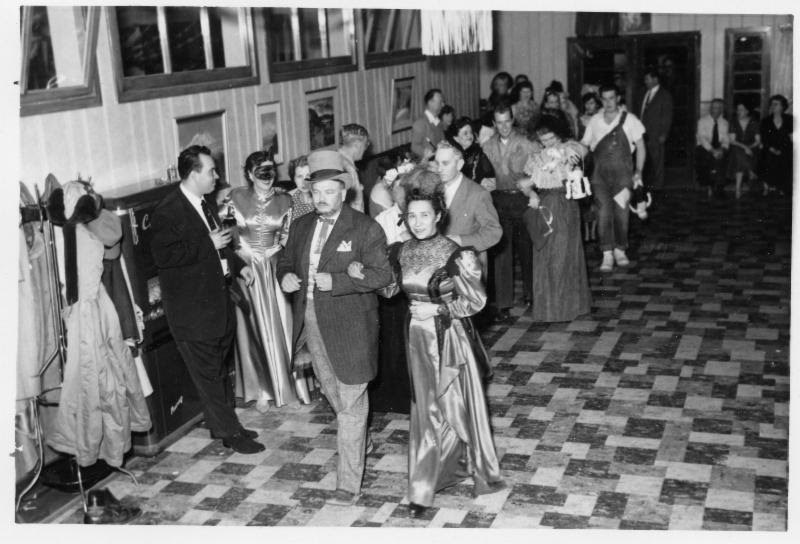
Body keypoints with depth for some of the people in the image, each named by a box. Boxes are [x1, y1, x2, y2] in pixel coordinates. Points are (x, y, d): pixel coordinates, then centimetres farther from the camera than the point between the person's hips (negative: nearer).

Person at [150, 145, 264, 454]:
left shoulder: (204, 206, 11)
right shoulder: (167, 212, -17)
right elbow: (163, 256, -25)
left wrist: (238, 265, 11)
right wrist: (209, 245, -21)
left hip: (218, 299, 9)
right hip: (192, 309, -9)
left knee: (220, 369, 18)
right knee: (208, 374, 0)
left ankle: (222, 425, 32)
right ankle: (229, 433, 10)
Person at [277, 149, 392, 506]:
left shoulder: (365, 229, -10)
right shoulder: (302, 226, 9)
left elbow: (382, 274, -16)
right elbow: (286, 260, 19)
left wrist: (335, 281, -27)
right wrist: (285, 276, -6)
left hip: (348, 328, -6)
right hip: (311, 325, 7)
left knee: (351, 403, -3)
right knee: (333, 394, 23)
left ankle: (349, 483, 4)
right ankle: (353, 437, 50)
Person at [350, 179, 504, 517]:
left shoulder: (455, 255, -15)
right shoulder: (402, 252, 0)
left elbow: (476, 301, -11)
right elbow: (390, 289, 11)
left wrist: (438, 309, -22)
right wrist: (362, 275, -4)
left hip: (449, 338, -5)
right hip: (418, 337, 5)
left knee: (453, 407, 6)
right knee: (425, 410, 13)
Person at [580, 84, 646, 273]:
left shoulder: (629, 119, 2)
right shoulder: (595, 121, 7)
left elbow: (640, 147, 4)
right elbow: (584, 145, 14)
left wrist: (638, 171, -4)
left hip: (622, 173, -1)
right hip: (600, 174, 1)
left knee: (621, 212, 1)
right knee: (603, 212, -7)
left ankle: (620, 250, 19)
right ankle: (607, 255, -5)